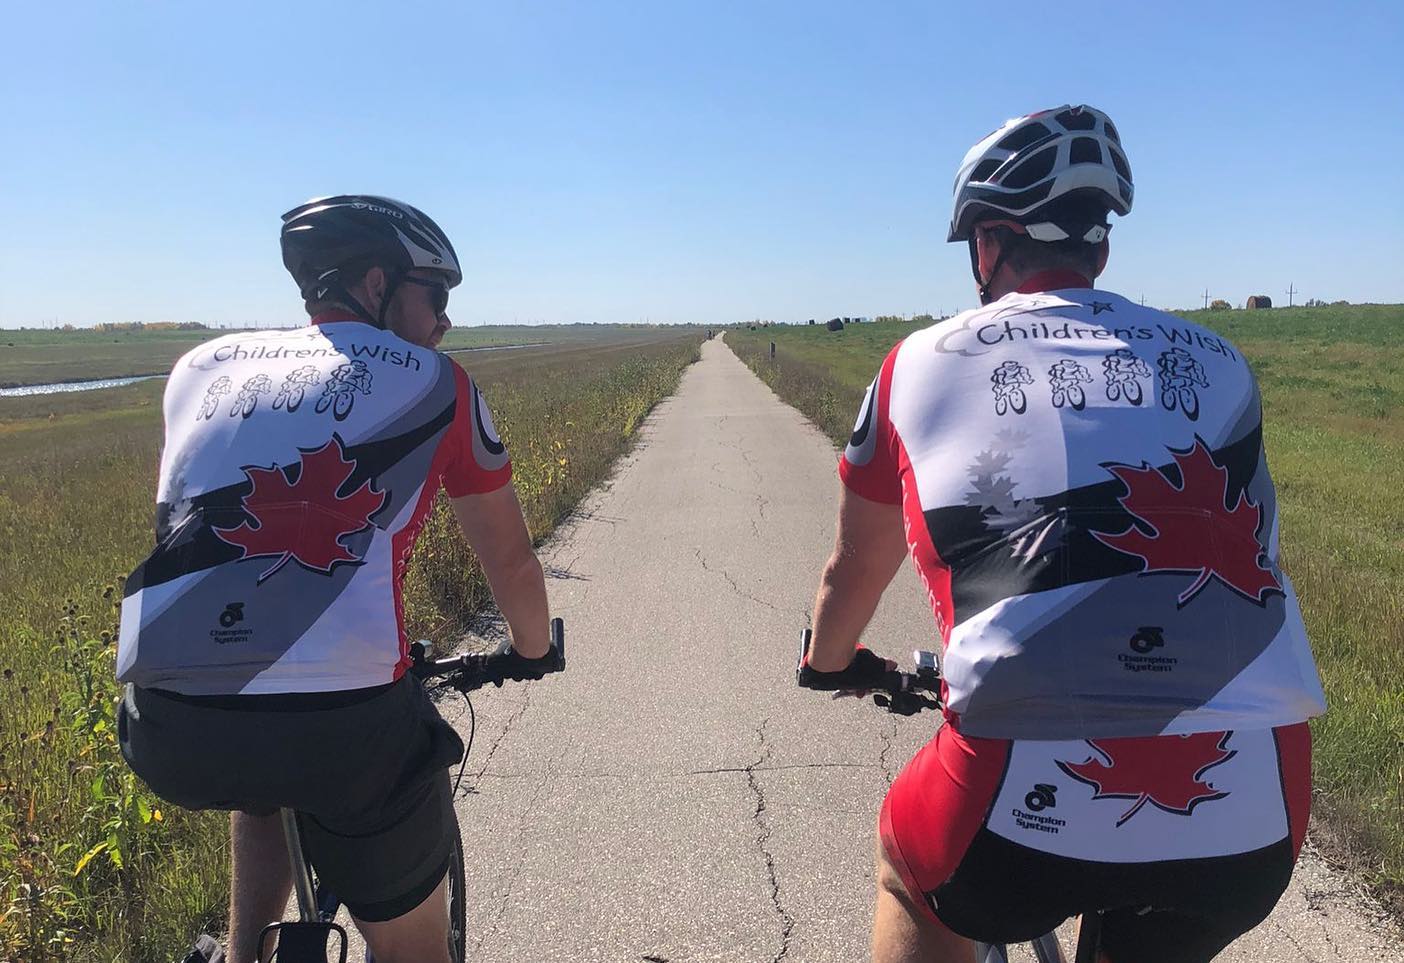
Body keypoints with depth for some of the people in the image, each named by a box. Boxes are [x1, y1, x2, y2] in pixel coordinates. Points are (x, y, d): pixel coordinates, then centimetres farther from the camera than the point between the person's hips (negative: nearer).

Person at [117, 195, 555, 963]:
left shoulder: (204, 366, 18)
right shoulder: (434, 384, 9)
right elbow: (510, 558, 18)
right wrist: (532, 650, 38)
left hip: (168, 728, 4)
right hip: (345, 723, -4)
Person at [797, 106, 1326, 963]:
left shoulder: (924, 363, 9)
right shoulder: (1217, 364, 15)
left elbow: (857, 568, 21)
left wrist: (830, 663, 42)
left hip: (1034, 799, -3)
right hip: (1255, 813, 4)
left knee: (910, 874, 31)